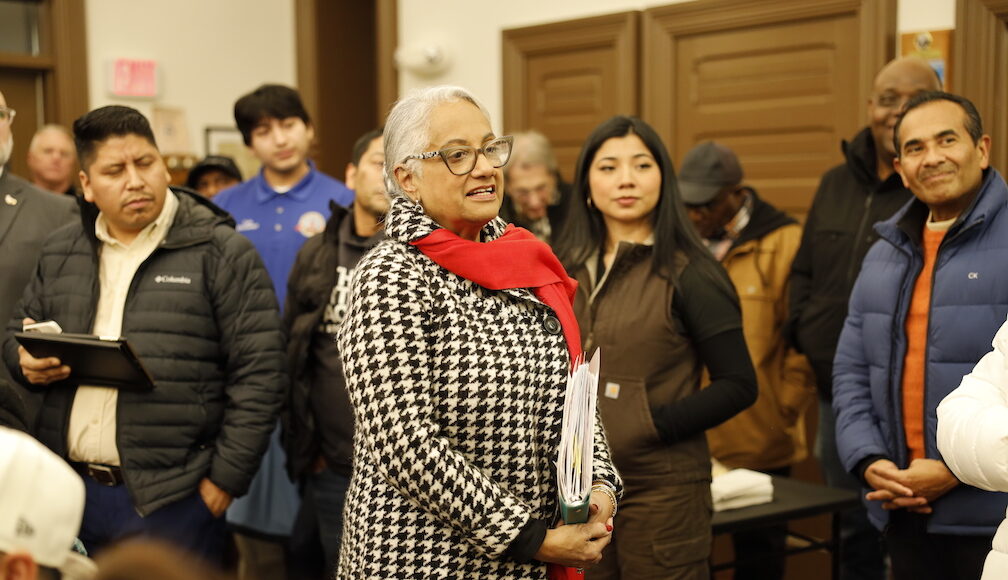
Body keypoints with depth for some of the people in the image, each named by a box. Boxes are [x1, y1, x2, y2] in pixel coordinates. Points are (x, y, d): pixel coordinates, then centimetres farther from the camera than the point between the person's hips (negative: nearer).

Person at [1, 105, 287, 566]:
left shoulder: (222, 253, -5)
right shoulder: (59, 252, 12)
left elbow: (259, 373, -7)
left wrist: (225, 478, -10)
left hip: (171, 500, -5)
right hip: (67, 492, 5)